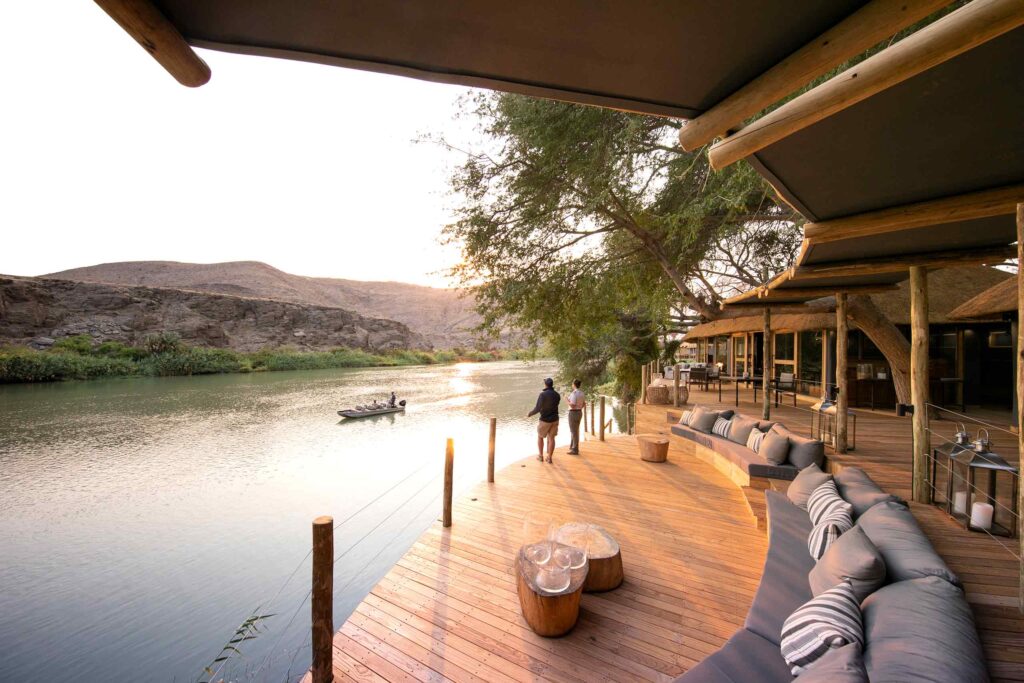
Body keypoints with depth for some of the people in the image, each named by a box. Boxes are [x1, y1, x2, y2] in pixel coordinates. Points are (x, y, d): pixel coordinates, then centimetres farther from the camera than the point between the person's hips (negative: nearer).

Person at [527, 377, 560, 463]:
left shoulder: (543, 394, -19)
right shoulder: (557, 395, -1)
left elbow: (538, 408, -21)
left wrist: (530, 414, -4)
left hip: (545, 420, -4)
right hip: (554, 419, 4)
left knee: (540, 437, 16)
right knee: (551, 438, 10)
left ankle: (541, 456, 19)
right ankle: (549, 457, 11)